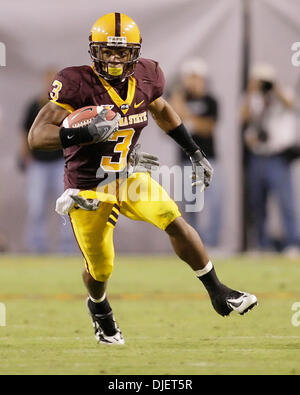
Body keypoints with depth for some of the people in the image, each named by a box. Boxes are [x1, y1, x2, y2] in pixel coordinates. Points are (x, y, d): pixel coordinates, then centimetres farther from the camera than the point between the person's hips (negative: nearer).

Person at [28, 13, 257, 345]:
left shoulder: (145, 77, -7)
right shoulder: (77, 84, -25)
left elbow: (162, 111, 16)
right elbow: (37, 136, -30)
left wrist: (195, 153, 17)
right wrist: (86, 134, -46)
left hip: (128, 178, 4)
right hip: (88, 190, -3)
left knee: (175, 223, -19)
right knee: (100, 269, 9)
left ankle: (217, 293, -4)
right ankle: (99, 308, 45)